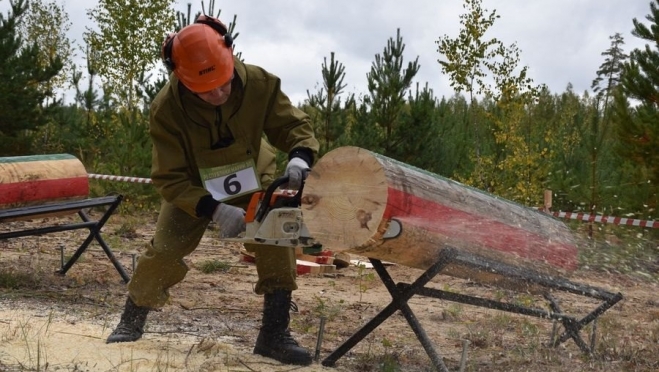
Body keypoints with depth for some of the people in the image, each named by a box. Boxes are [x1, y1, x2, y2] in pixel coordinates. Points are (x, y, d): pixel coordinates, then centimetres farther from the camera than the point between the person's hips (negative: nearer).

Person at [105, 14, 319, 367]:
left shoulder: (260, 84, -30)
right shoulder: (166, 109, -34)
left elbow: (295, 125, -18)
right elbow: (170, 179, -30)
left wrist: (299, 158, -42)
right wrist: (214, 210, -43)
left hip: (252, 181, 1)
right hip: (192, 189, -1)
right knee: (164, 249, -5)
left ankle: (275, 334, -7)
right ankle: (131, 321, 20)